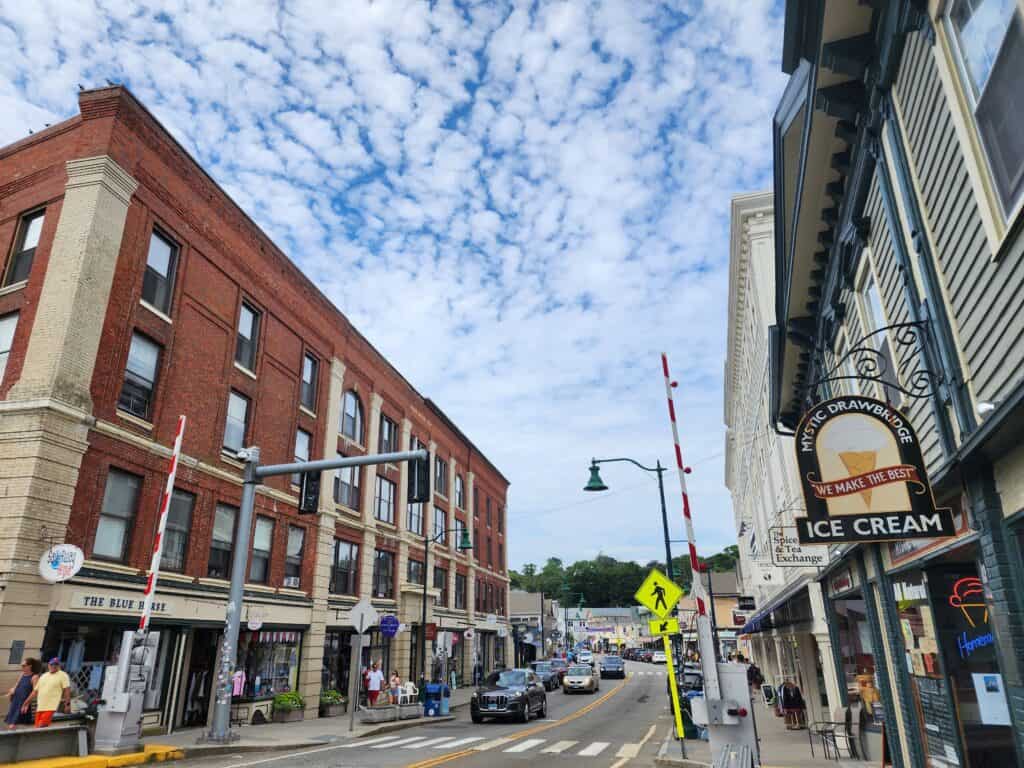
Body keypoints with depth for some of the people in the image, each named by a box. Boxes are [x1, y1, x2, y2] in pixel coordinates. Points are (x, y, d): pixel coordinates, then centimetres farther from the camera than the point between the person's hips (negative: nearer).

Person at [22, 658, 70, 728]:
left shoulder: (62, 675, -1)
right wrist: (26, 703, 20)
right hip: (40, 708, 7)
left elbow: (67, 690, -9)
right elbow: (35, 691, 25)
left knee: (41, 727, -17)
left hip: (51, 708, -7)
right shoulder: (43, 676, 20)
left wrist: (67, 704, -18)